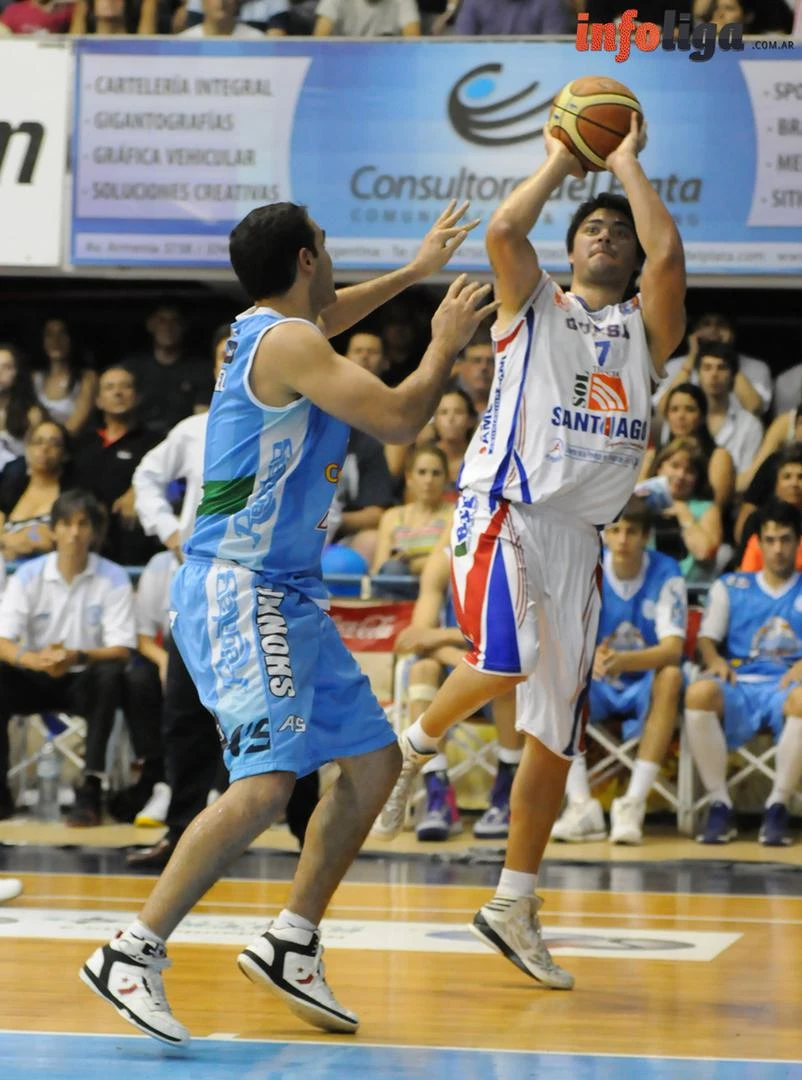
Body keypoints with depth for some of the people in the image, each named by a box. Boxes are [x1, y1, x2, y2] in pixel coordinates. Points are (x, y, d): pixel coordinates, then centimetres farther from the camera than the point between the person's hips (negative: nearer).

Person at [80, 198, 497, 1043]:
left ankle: (291, 945, 17)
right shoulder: (286, 343, -14)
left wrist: (417, 270, 49)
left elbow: (324, 316, 41)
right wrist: (445, 342, 0)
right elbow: (397, 419, -17)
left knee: (374, 760, 11)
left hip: (286, 593, 11)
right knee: (265, 784, -22)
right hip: (236, 588, -11)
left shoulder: (272, 331, 15)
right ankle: (131, 955, -17)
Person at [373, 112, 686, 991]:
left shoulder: (645, 327, 15)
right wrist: (561, 160, 6)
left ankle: (514, 903, 15)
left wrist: (627, 162, 7)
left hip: (578, 534, 4)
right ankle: (415, 745, 0)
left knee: (556, 728, 5)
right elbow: (504, 230, -9)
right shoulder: (533, 305, 11)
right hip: (505, 511, -4)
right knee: (505, 661, -30)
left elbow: (669, 253, -4)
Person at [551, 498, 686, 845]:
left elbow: (672, 648, -22)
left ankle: (634, 803, -36)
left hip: (644, 687, -2)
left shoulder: (666, 574, -12)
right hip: (597, 688, 2)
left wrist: (623, 661, -42)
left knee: (670, 677, -34)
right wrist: (592, 657, -37)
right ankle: (581, 806, -31)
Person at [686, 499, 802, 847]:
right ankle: (720, 804, -24)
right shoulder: (730, 587, 23)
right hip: (739, 687, 1)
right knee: (699, 692, -36)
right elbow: (707, 638, 15)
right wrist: (714, 659, -9)